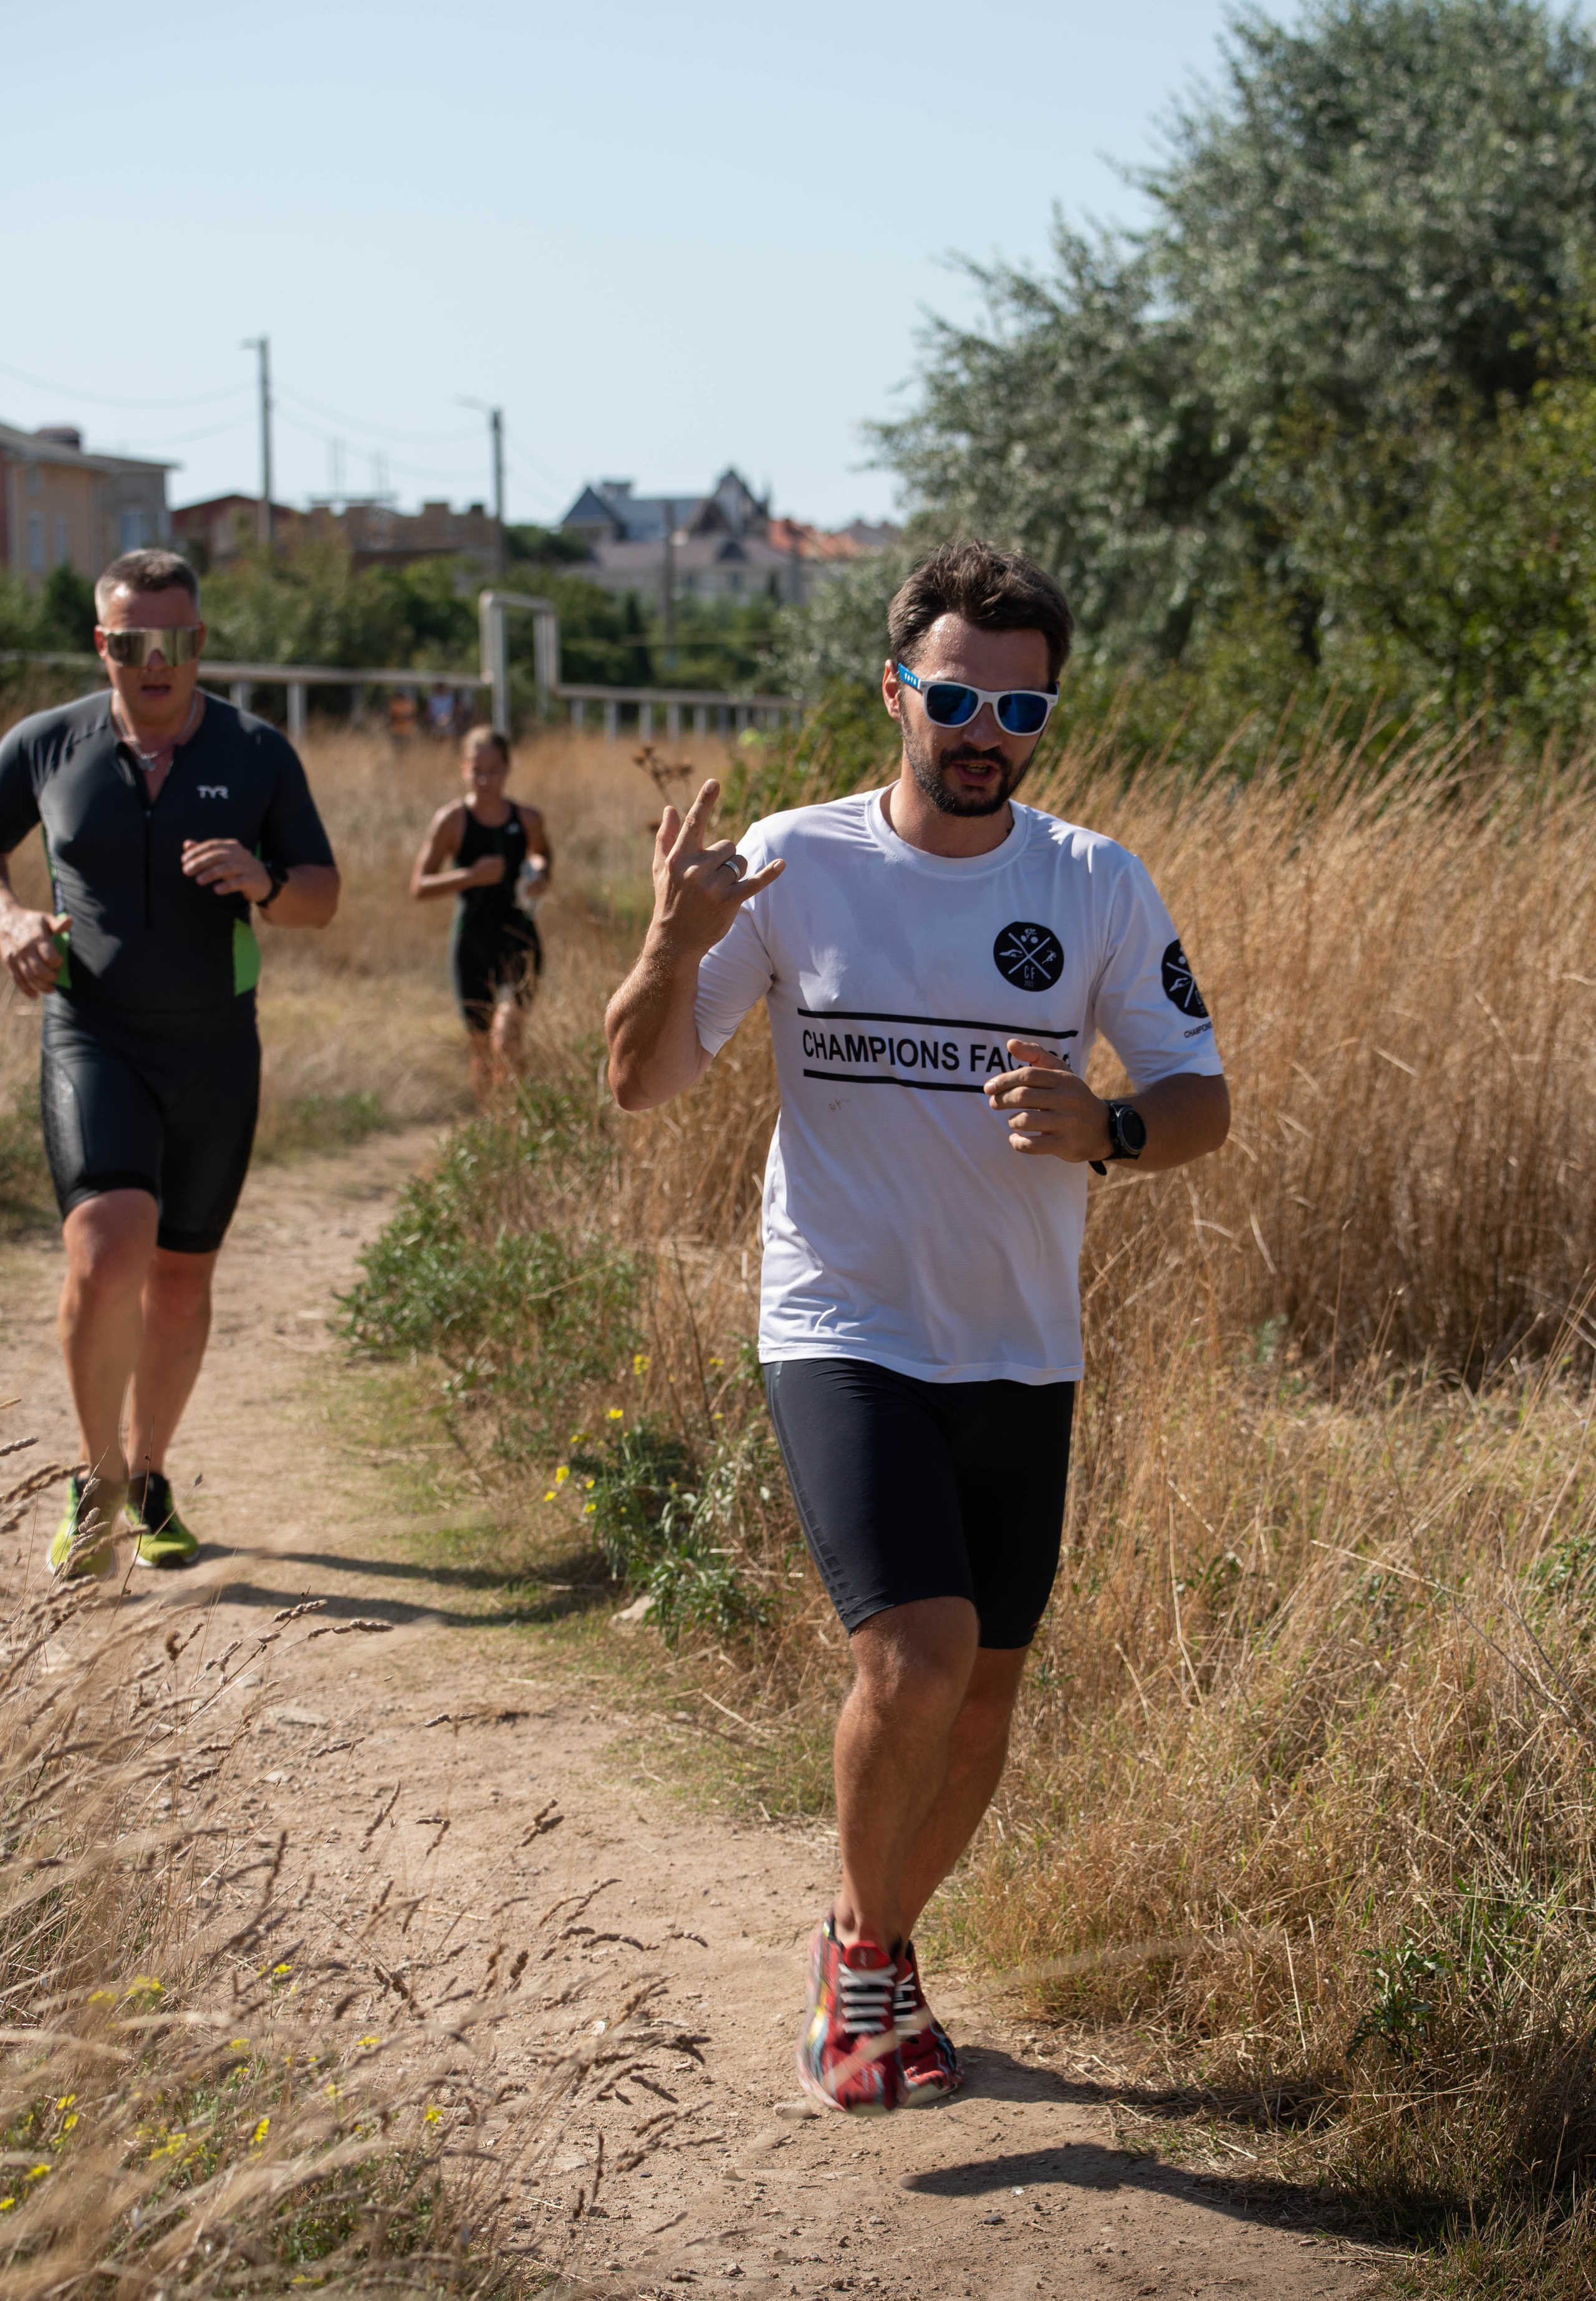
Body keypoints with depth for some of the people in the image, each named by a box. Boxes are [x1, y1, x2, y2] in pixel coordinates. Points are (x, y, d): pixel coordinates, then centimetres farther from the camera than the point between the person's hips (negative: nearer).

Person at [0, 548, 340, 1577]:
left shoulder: (259, 755, -1)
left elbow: (323, 897, 5)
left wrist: (264, 882, -18)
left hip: (215, 1049, 2)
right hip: (93, 1037, -2)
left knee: (182, 1277, 10)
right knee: (109, 1250, -22)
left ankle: (149, 1478, 30)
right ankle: (98, 1480, -3)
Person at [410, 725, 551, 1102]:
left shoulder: (527, 820, 2)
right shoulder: (451, 820, -5)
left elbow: (542, 854, 25)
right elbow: (419, 887, -7)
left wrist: (542, 876, 2)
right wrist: (471, 876, -20)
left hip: (519, 943, 0)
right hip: (472, 944, 0)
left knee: (507, 1037, -20)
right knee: (482, 1050, 8)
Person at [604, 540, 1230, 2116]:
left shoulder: (1097, 886, 0)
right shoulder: (794, 862, -6)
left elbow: (1201, 1101, 2)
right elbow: (640, 1085, -4)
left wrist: (1101, 1131, -20)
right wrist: (674, 946, -24)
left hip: (1022, 1354, 3)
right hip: (843, 1335, -3)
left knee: (984, 1696, 11)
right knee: (916, 1658, -19)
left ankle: (872, 1952, 36)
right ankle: (864, 1947, 9)